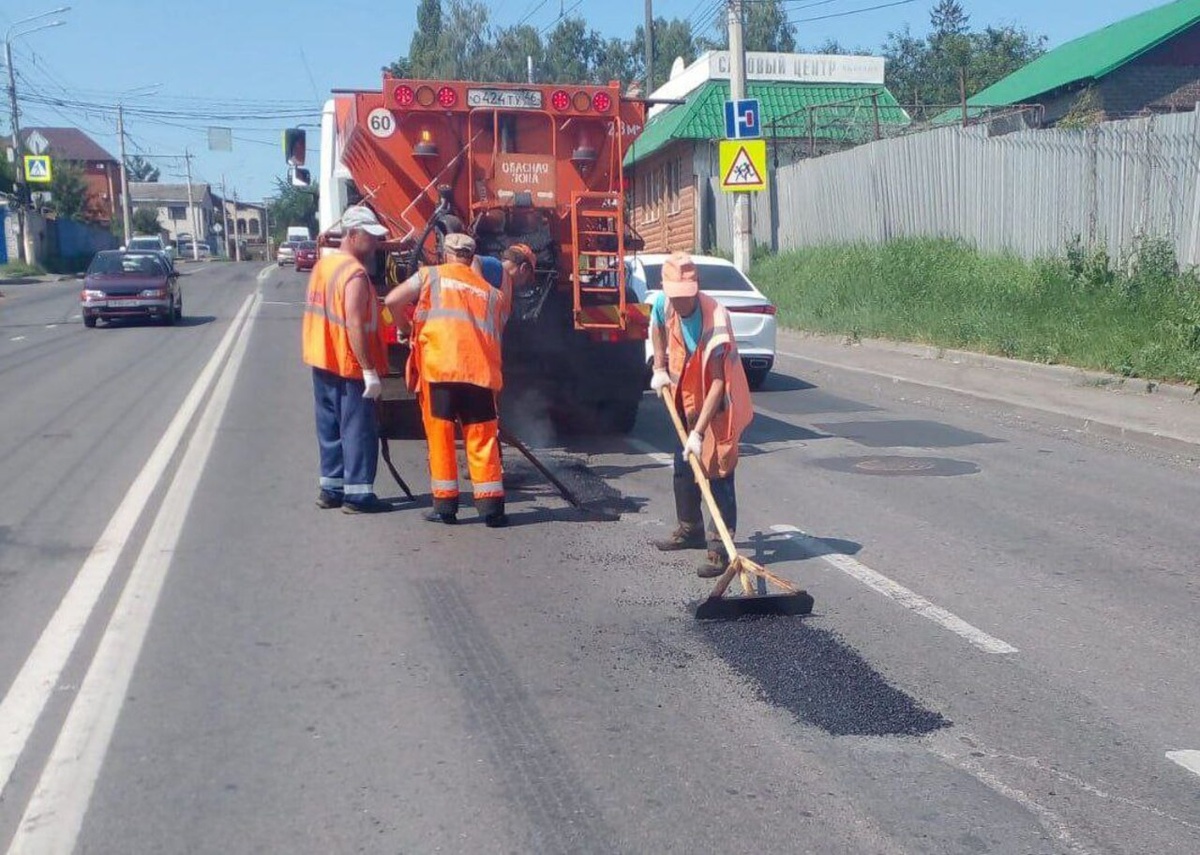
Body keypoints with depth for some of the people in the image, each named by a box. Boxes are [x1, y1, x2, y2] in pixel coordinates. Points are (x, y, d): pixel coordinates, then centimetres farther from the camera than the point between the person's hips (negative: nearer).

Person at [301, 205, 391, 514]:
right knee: (358, 428, -2)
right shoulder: (355, 274, -18)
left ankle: (331, 488, 21)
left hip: (322, 362, 9)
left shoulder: (322, 265, 10)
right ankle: (358, 494, 1)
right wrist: (370, 371, -24)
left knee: (331, 426, 14)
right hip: (350, 365, -9)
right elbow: (354, 324, -25)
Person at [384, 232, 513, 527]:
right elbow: (497, 329, 20)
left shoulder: (432, 275, 13)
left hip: (439, 368, -2)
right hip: (481, 370, 2)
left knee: (441, 436, 6)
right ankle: (491, 507, 6)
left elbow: (392, 301, 6)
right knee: (483, 439, 6)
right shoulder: (491, 291, 22)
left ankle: (445, 505, 9)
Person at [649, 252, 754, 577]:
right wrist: (659, 369, 9)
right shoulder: (663, 304, -12)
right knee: (683, 468, 20)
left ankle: (720, 549, -6)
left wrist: (699, 431, -34)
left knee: (718, 475, -10)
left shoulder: (715, 319, -32)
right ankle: (690, 530, 38)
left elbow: (718, 383, -32)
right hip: (687, 400, 8)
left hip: (719, 405, -8)